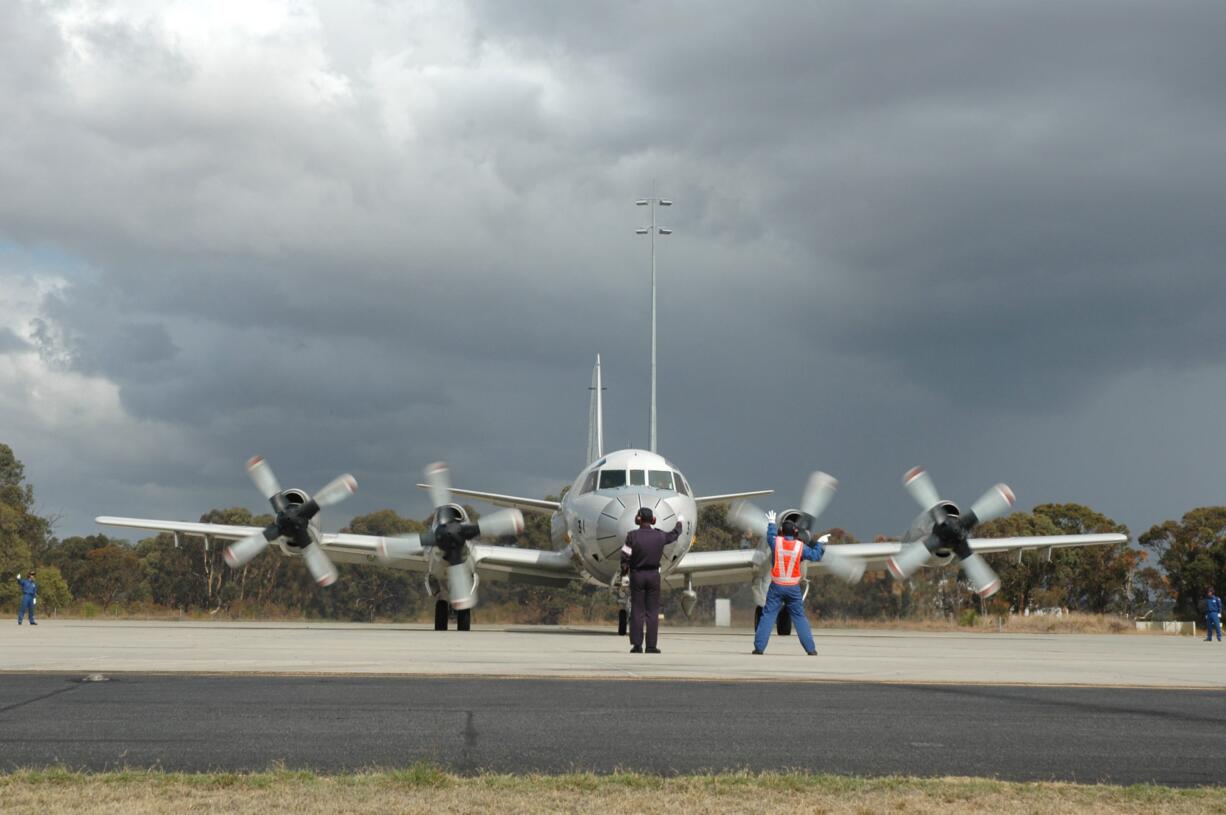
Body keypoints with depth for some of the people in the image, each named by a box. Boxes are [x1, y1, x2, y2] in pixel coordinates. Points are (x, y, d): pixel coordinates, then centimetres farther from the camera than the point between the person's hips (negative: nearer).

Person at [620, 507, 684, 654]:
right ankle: (651, 646, 2)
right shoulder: (660, 536, -2)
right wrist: (679, 522, 38)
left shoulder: (632, 536, -11)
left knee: (637, 611, 3)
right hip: (653, 575, 1)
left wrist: (624, 574, 5)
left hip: (637, 575, -1)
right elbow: (674, 535, 18)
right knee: (652, 612, 5)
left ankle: (637, 645, 0)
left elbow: (625, 557, -12)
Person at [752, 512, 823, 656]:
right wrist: (819, 543, 24)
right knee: (799, 617, 7)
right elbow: (815, 556, 5)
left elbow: (770, 536, 20)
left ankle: (759, 647, -4)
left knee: (768, 615, 2)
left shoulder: (776, 542, -4)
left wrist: (771, 523, 40)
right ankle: (810, 648, 6)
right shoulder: (800, 546, -5)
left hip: (776, 586, 0)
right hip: (793, 588, 0)